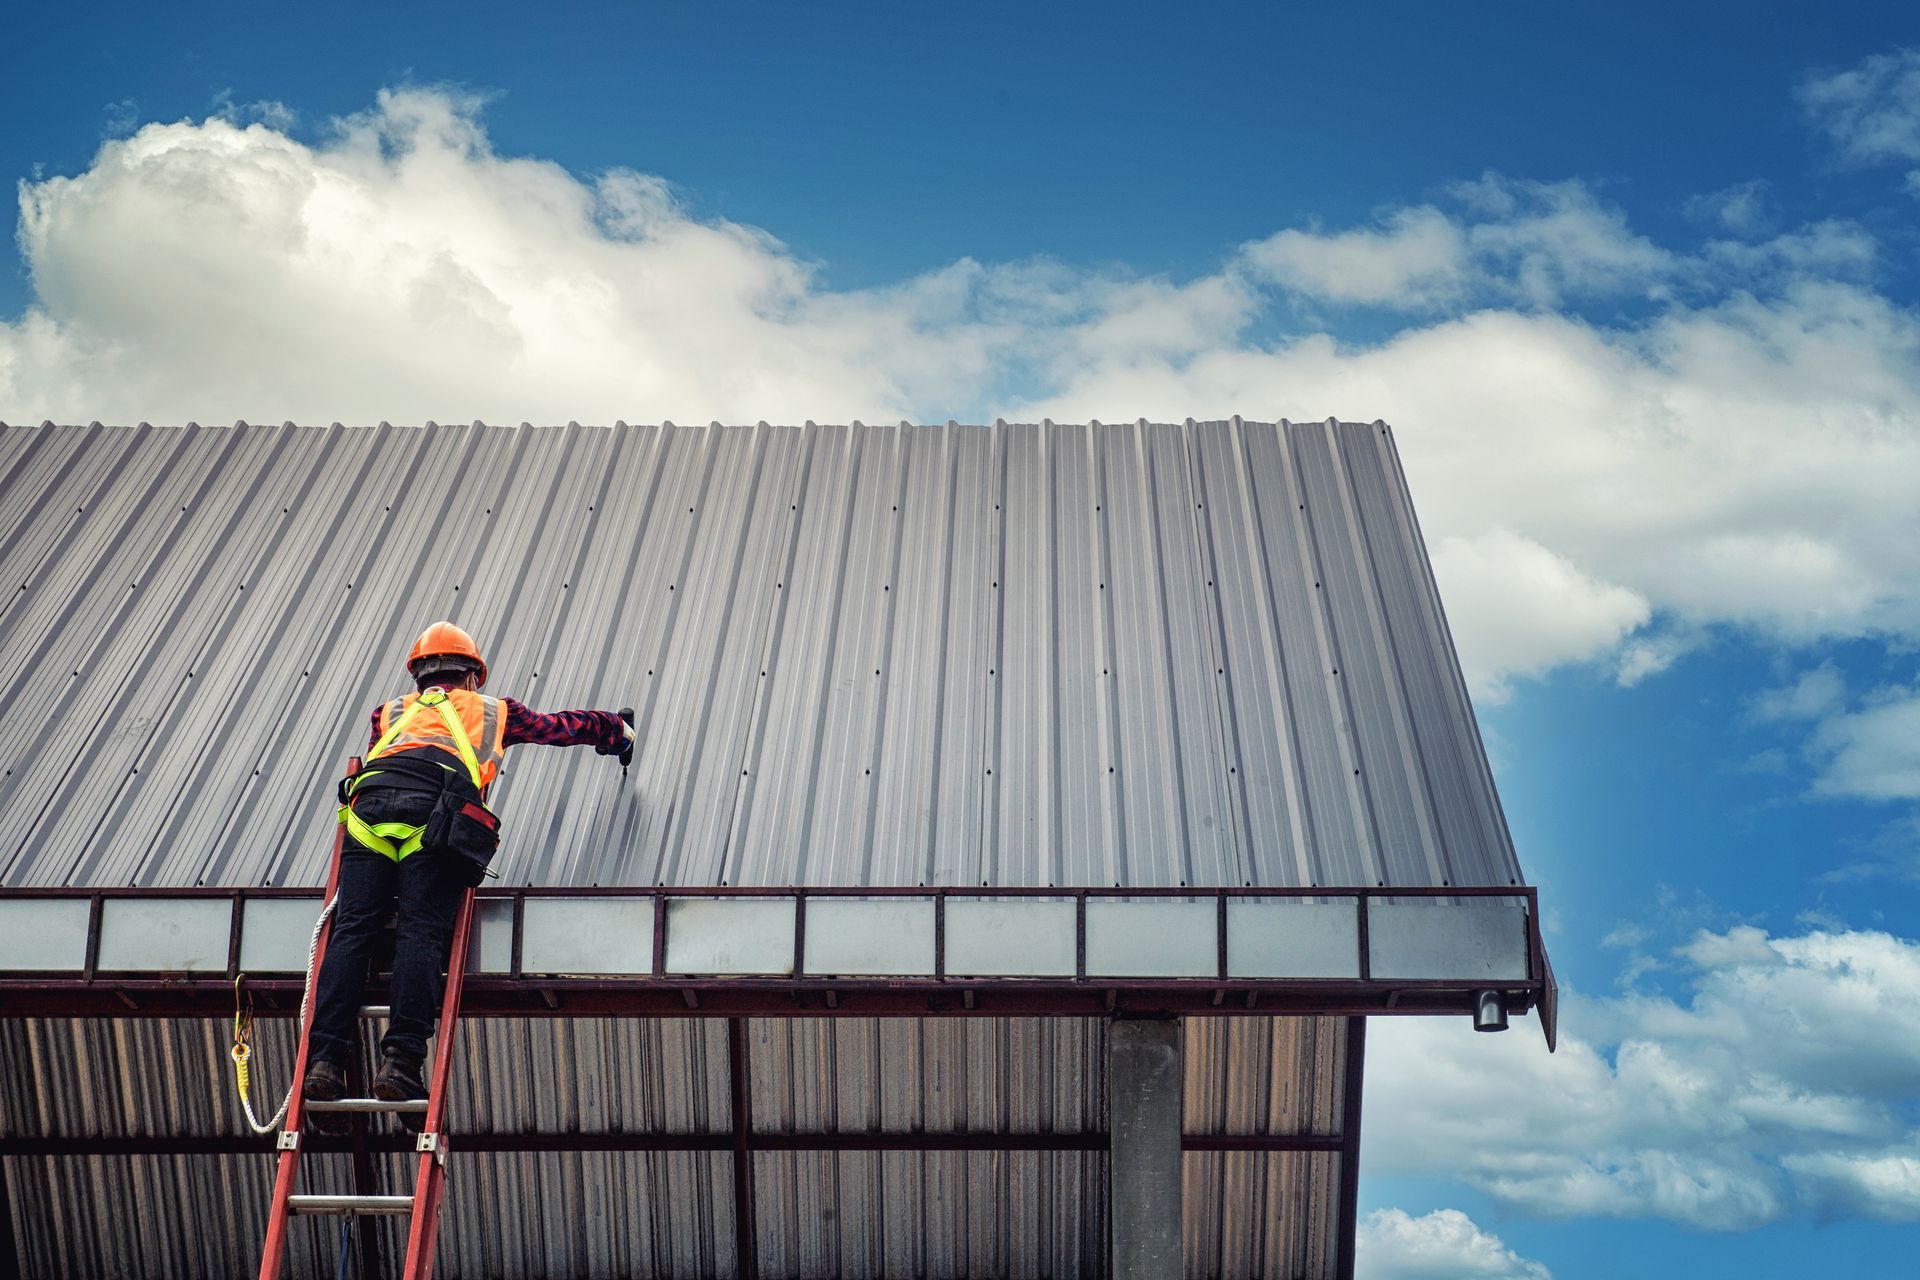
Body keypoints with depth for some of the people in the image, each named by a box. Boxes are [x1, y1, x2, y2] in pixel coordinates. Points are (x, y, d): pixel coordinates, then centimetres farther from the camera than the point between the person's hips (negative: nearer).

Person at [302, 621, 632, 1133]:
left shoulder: (389, 712, 39)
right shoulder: (492, 710, 36)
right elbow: (562, 725, 46)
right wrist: (617, 730, 64)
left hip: (369, 804, 2)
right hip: (437, 815, -2)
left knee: (351, 932, -7)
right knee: (420, 934, -11)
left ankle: (325, 1059, -20)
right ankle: (401, 1059, -24)